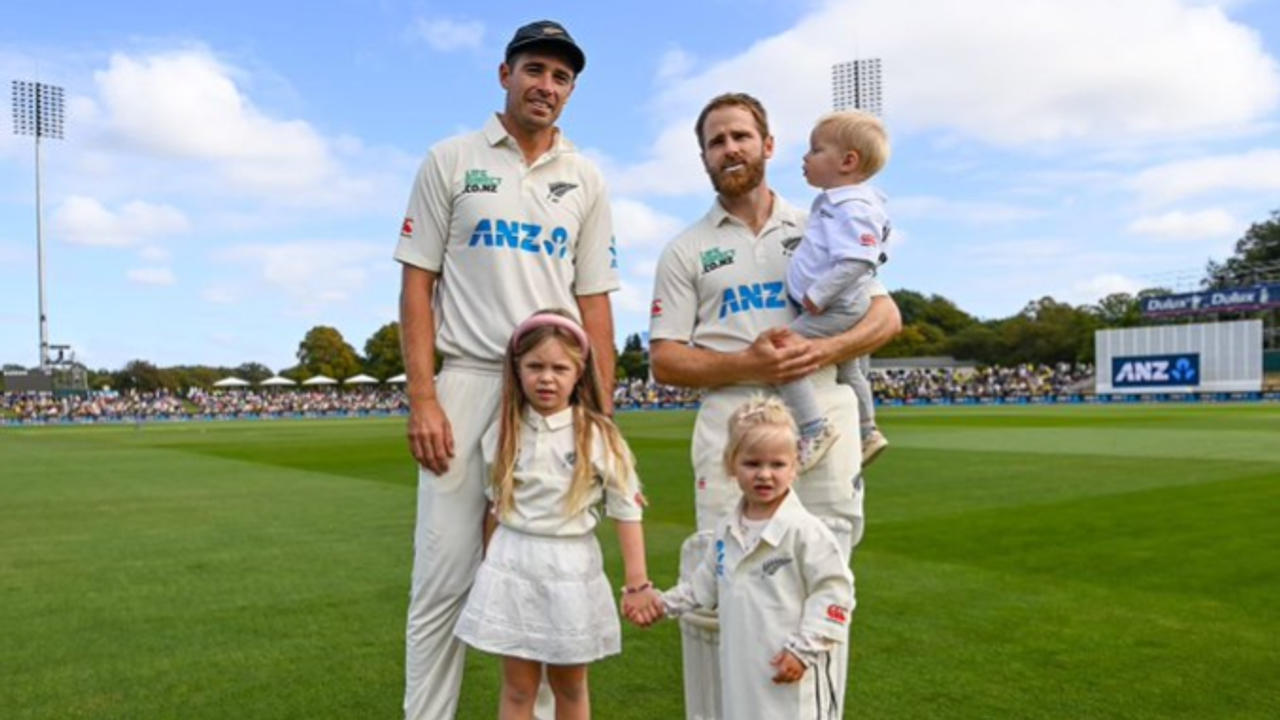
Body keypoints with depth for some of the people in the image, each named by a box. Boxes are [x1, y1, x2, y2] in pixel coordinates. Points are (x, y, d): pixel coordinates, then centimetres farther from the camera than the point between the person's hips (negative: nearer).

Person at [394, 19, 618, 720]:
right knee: (444, 576, -3)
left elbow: (593, 300, 11)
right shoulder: (450, 161, 7)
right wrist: (421, 396, -9)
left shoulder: (585, 179, 13)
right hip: (466, 382, -2)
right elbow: (417, 282, 1)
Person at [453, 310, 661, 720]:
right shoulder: (504, 432, 0)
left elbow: (627, 512, -7)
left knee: (569, 686, 15)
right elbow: (495, 506, 10)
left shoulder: (598, 436, -9)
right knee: (517, 686, 10)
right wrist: (490, 565, 12)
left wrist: (637, 584, -10)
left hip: (570, 568, -2)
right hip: (513, 566, 2)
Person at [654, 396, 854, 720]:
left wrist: (803, 650, -17)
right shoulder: (726, 530, 7)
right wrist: (664, 603, 17)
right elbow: (706, 583, 21)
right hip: (741, 672, 7)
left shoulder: (804, 530, -15)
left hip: (790, 674, -7)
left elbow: (833, 591, -14)